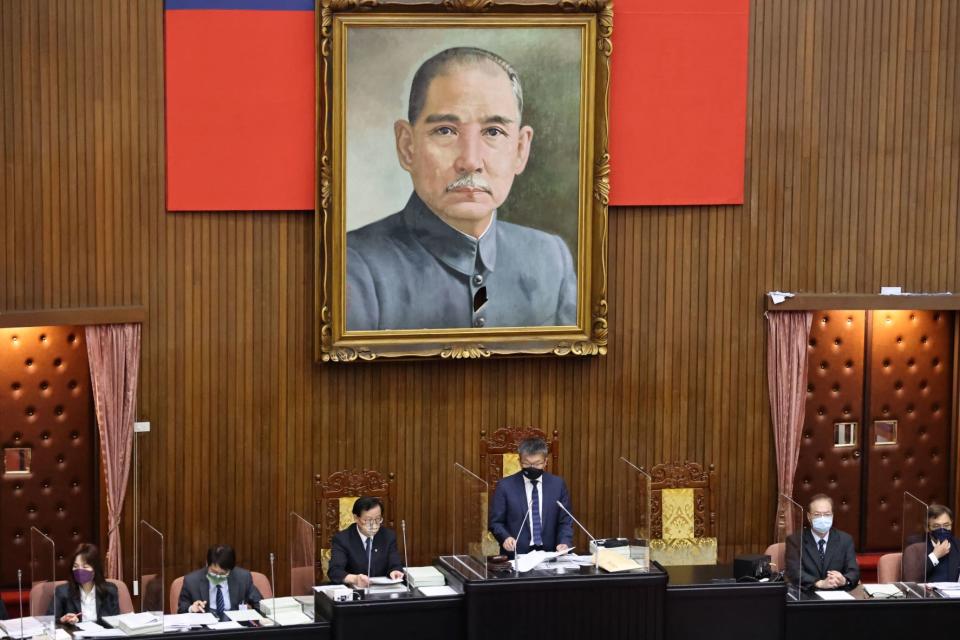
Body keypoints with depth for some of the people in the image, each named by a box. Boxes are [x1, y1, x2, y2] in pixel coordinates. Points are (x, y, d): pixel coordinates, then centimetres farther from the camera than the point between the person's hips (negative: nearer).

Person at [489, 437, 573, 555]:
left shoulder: (557, 484, 9)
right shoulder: (505, 486, 3)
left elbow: (565, 521, 10)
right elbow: (496, 522, 6)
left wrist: (564, 543, -8)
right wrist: (505, 537, -14)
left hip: (548, 554, 3)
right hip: (516, 555, -3)